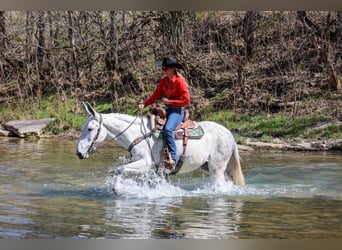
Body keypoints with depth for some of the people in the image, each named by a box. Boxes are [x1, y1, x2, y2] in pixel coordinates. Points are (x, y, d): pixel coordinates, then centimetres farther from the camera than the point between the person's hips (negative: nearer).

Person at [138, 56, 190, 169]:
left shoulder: (180, 81, -12)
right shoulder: (164, 81, 10)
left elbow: (186, 101, -15)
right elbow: (155, 96, 9)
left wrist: (169, 101, -17)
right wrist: (144, 104, -7)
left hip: (177, 111, -9)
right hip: (167, 110, 9)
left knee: (167, 129, -33)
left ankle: (173, 157, -33)